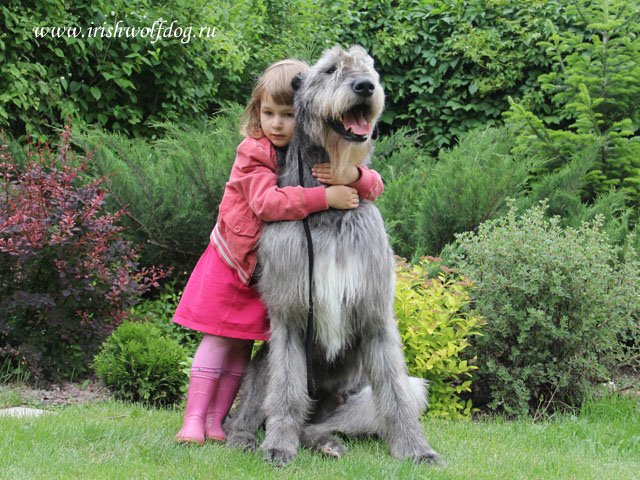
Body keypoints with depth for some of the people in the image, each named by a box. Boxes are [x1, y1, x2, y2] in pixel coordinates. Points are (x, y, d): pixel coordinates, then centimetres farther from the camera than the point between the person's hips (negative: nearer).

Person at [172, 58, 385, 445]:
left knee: (244, 343, 7)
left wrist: (351, 176, -36)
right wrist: (325, 197, -40)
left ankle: (217, 418, 14)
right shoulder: (253, 152, -19)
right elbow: (267, 202, -34)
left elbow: (375, 186, -12)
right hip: (235, 258, -4)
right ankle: (193, 417, 1)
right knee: (219, 339, -4)